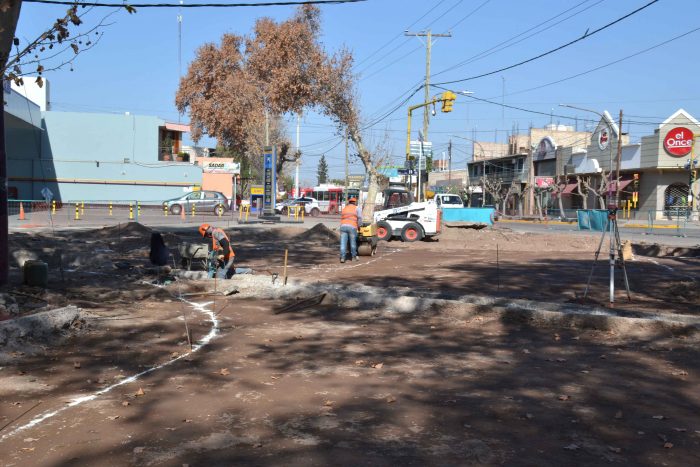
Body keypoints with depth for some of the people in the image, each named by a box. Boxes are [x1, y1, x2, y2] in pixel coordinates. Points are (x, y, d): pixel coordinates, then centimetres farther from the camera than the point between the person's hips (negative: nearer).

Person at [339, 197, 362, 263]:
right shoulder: (357, 208, 11)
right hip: (352, 227, -3)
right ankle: (354, 257, 23)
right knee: (353, 243, 11)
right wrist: (358, 226, 17)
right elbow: (360, 218, 2)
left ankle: (342, 258, -6)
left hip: (343, 226, 3)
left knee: (343, 243, 1)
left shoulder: (344, 209, 24)